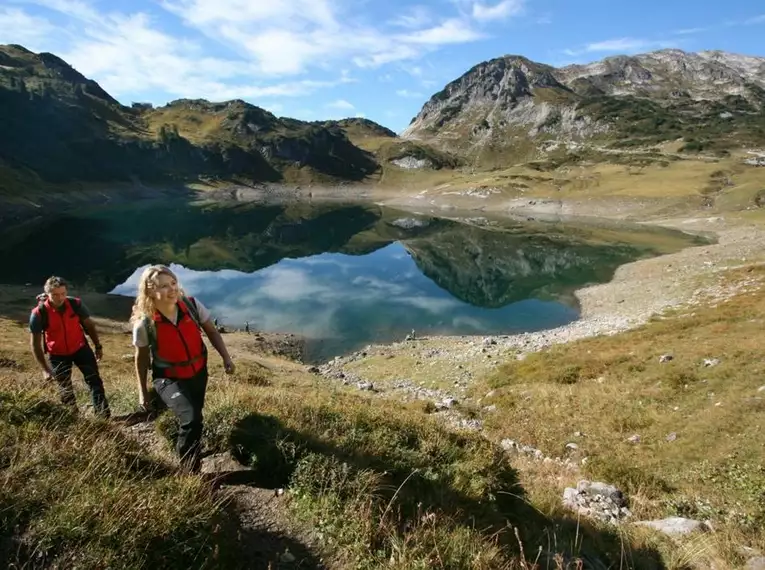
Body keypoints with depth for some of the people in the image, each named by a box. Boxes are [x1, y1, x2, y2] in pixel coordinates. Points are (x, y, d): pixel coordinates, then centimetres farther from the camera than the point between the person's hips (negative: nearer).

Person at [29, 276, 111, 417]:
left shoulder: (75, 304, -18)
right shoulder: (39, 313, -23)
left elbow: (89, 325, 0)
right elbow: (35, 343, -14)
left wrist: (98, 346, 4)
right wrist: (45, 369, -14)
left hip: (80, 348, 1)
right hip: (57, 355, -1)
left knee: (94, 380, -3)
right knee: (65, 389, 11)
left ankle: (104, 415, 0)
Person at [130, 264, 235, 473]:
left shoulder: (192, 305, -17)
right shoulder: (144, 324, -22)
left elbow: (211, 332, -1)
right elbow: (142, 358, -6)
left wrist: (226, 357, -9)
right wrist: (143, 391, 2)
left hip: (198, 373, 4)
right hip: (169, 378, -4)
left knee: (193, 418, 21)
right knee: (191, 420, -22)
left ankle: (188, 452, 52)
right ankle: (190, 471, 3)